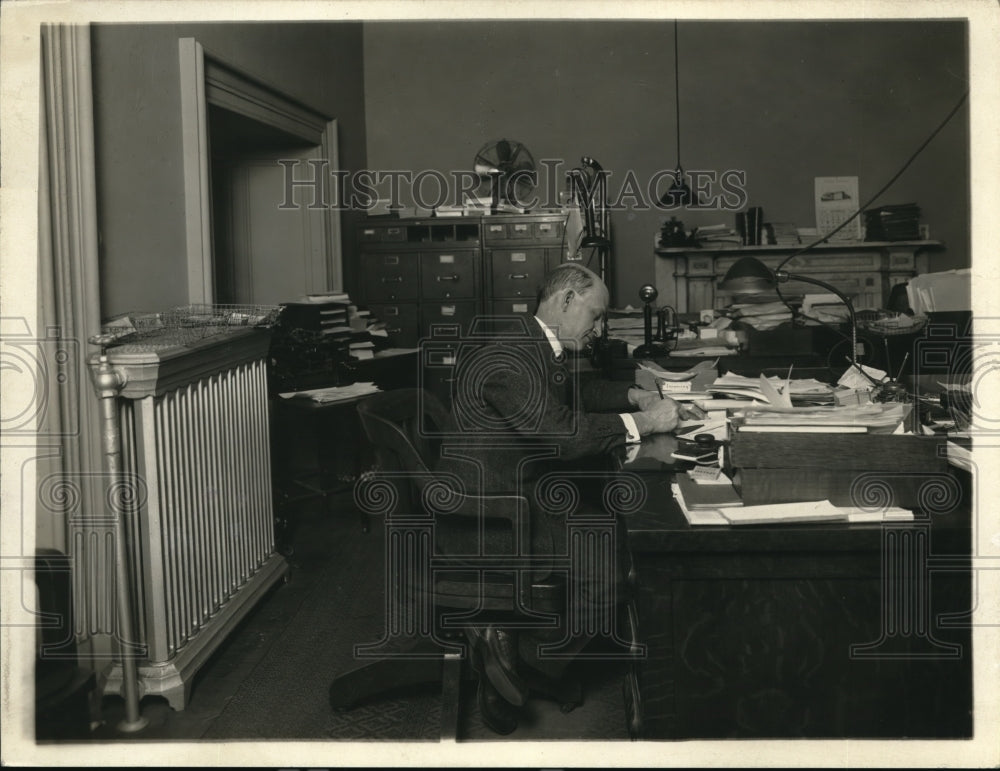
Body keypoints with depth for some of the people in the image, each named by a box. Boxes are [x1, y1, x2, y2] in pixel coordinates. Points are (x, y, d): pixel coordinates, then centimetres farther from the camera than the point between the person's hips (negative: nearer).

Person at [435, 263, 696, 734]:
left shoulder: (541, 350, 11)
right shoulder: (509, 358, -22)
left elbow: (577, 393, 30)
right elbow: (564, 433, -29)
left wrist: (636, 396, 14)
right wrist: (643, 422, -19)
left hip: (518, 492, 11)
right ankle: (505, 643, 3)